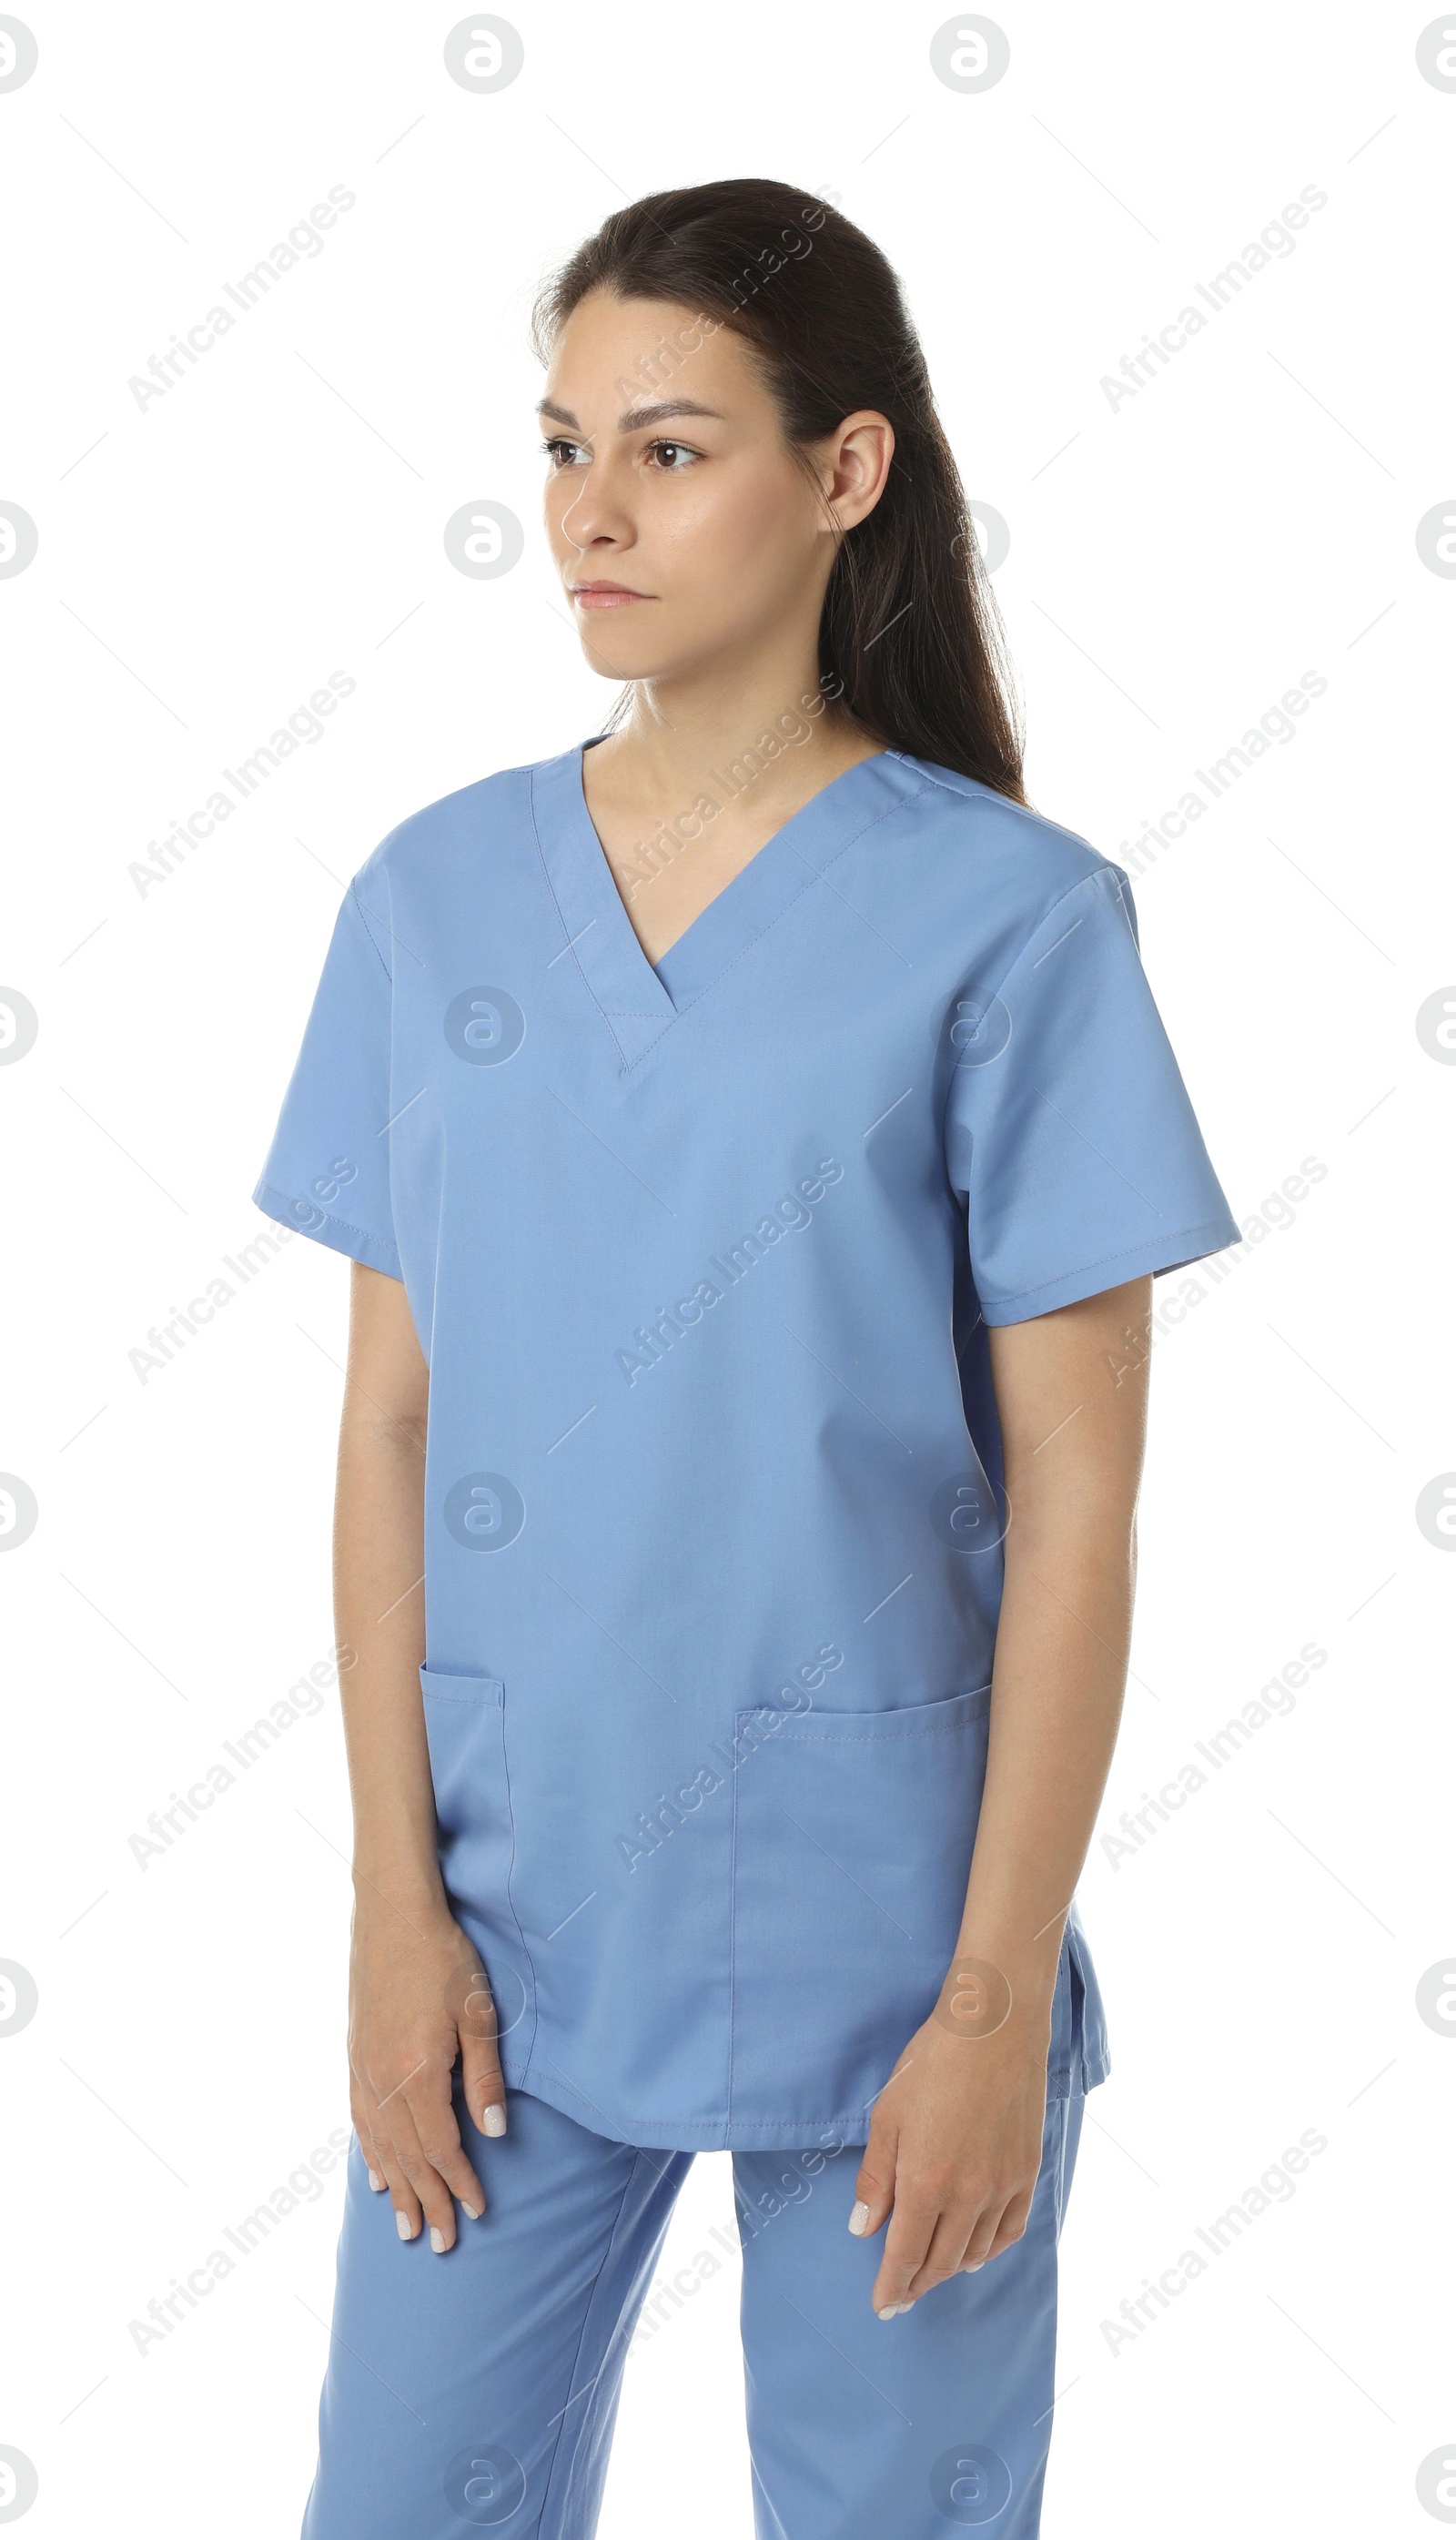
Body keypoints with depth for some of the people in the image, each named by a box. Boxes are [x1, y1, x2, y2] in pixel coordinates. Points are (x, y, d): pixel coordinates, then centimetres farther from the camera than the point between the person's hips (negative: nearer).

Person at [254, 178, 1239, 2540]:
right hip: (512, 1917, 3)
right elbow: (390, 1426, 3)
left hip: (874, 1913, -2)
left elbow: (1073, 1497, -8)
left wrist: (1000, 1996, -9)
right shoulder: (435, 896, 1)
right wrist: (396, 1900, -1)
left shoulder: (1009, 914, -9)